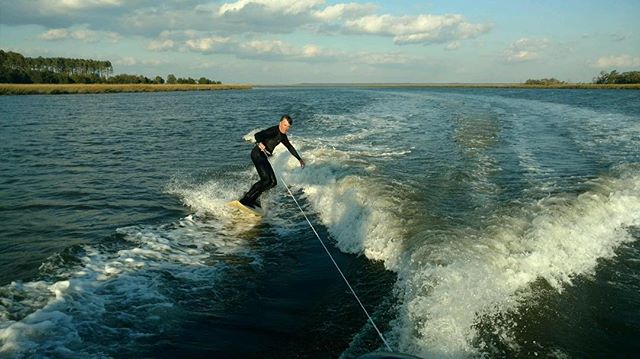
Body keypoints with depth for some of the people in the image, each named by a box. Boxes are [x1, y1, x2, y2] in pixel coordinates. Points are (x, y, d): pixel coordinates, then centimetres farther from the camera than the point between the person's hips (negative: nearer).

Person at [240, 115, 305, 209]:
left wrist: (299, 159, 35)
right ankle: (245, 200, -22)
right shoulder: (274, 130, -13)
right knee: (266, 179, -22)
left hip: (263, 156, 10)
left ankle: (253, 197, 11)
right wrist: (260, 143, -48)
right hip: (257, 154, -10)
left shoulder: (282, 135, 15)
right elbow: (258, 135, -27)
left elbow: (290, 147, 30)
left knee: (273, 182, 6)